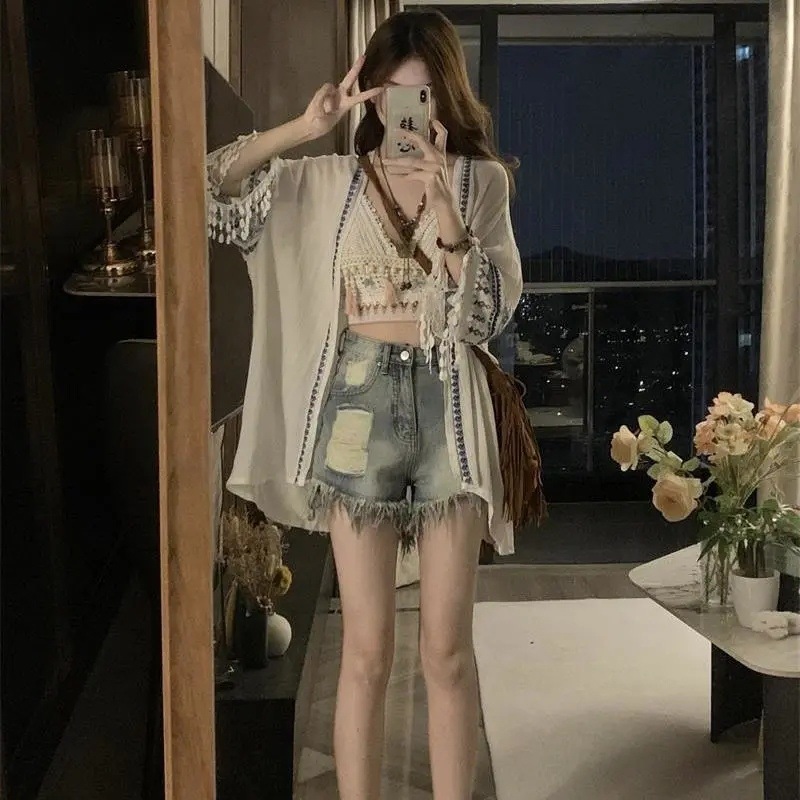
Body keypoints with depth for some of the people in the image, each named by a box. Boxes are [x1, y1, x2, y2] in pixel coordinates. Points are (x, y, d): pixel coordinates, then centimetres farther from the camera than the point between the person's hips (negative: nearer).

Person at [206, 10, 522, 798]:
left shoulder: (482, 181, 5)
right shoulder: (327, 181, 6)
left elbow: (491, 312, -7)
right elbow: (206, 195, -5)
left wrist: (443, 200, -17)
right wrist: (303, 127, -12)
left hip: (447, 408, 0)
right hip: (358, 406, 0)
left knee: (447, 648, 5)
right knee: (366, 650, 5)